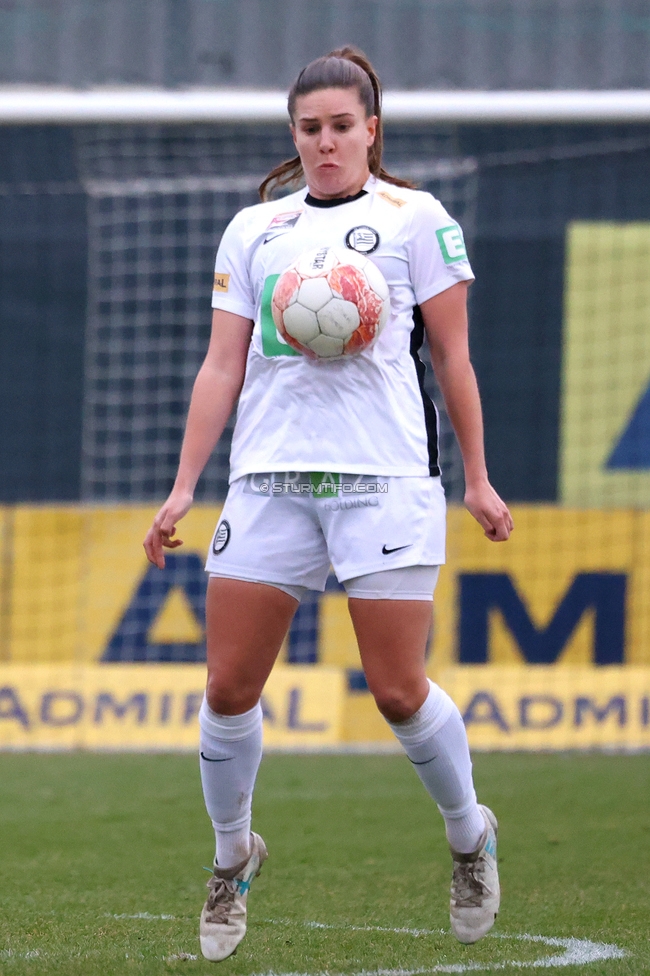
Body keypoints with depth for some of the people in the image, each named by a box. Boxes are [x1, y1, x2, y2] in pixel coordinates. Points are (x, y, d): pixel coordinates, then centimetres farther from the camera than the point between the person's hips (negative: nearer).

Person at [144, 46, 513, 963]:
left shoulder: (415, 217, 5)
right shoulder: (254, 230, 14)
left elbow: (452, 355, 6)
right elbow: (222, 365, 12)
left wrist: (478, 477, 4)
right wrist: (183, 488, 6)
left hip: (387, 478, -3)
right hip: (268, 477, 3)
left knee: (398, 691, -6)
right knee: (228, 686, -2)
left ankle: (469, 835, 19)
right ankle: (233, 858, 19)